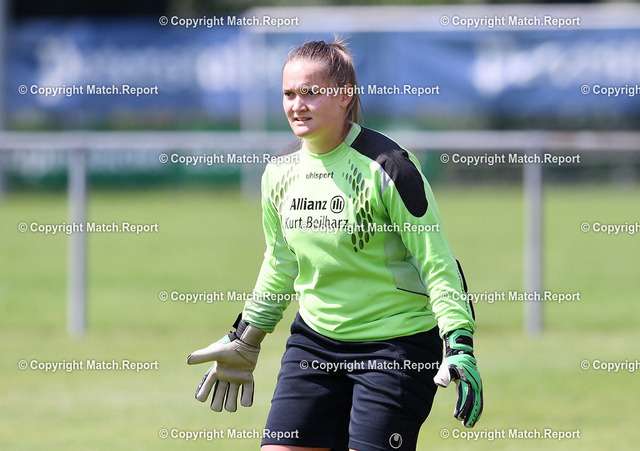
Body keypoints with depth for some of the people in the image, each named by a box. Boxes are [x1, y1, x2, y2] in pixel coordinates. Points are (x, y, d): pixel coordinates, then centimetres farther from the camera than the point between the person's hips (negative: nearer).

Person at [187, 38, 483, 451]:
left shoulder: (387, 166, -15)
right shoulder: (280, 172, 4)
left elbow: (437, 262, -13)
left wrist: (459, 348, -21)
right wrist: (245, 342, 21)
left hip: (397, 341, -6)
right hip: (315, 338, 6)